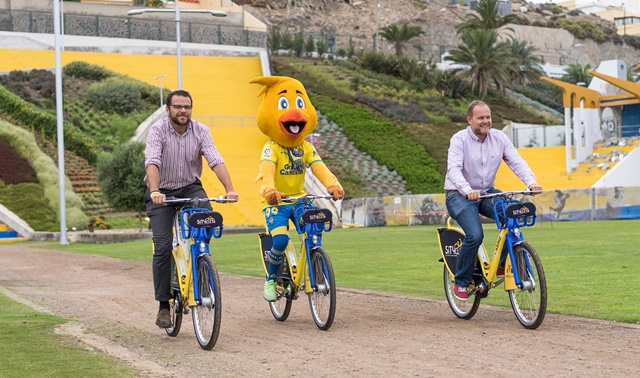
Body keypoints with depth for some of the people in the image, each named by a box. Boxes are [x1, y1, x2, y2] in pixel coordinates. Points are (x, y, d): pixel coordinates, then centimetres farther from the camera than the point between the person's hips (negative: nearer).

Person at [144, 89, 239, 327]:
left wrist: (229, 190, -33)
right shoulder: (158, 131, -14)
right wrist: (154, 191, -46)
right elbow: (152, 163, -29)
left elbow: (215, 161, -19)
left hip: (190, 188, 2)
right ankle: (163, 306, -1)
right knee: (163, 247, -10)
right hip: (162, 193, -2)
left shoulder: (200, 131, -7)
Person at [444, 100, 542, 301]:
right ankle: (461, 282, -5)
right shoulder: (459, 139, -14)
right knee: (475, 235, -27)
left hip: (487, 193, 5)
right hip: (460, 195, -5)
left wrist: (531, 182, -29)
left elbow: (516, 161, -9)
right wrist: (468, 190, -46)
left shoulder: (499, 138, 0)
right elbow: (453, 169, -27)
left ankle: (503, 264, -3)